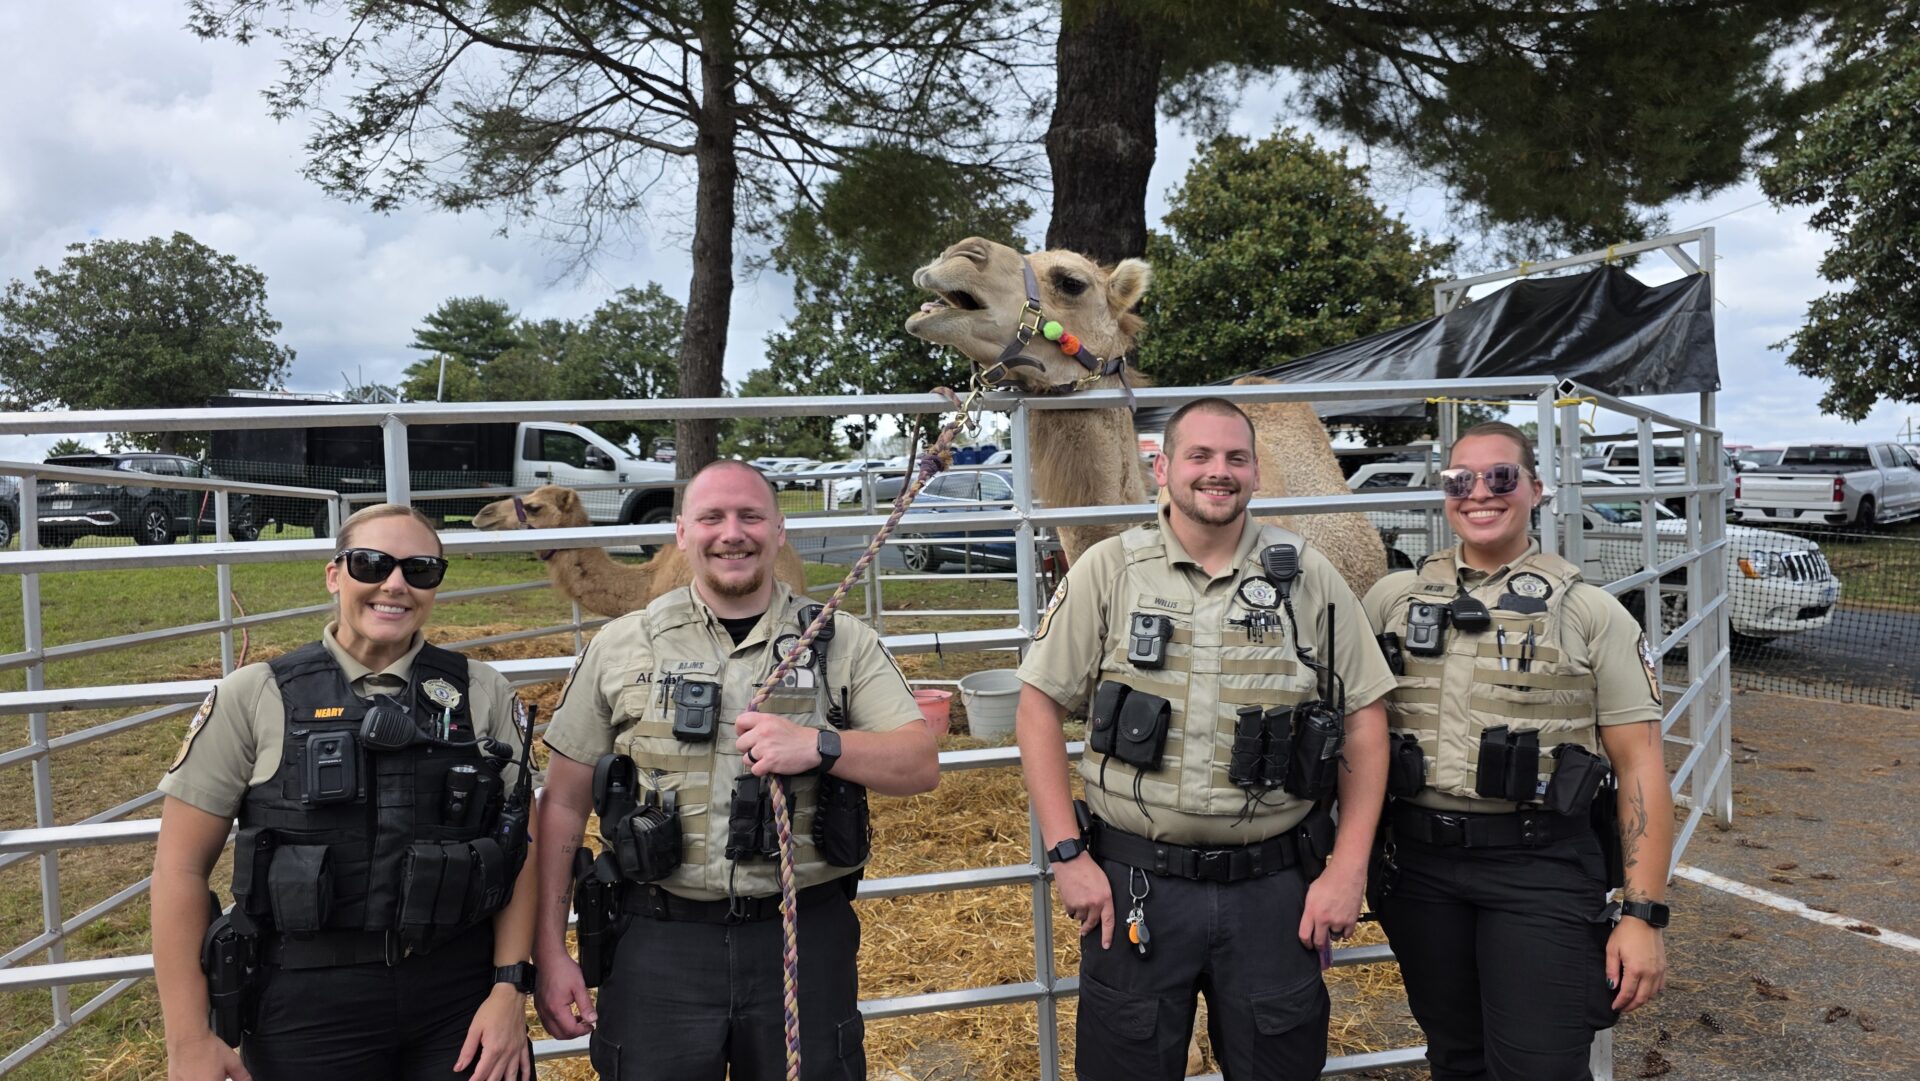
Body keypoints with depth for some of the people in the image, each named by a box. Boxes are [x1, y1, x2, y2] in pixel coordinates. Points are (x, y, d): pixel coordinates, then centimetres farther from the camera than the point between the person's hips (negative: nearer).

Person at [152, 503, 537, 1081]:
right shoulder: (254, 698, -3)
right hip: (308, 1001, -1)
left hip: (461, 994, 1)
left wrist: (511, 988, -4)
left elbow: (518, 848, 3)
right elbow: (181, 866, -1)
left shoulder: (483, 694, 0)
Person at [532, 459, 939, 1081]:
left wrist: (819, 744, -22)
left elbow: (921, 766, -5)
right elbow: (564, 803, 6)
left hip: (806, 936, 0)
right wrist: (550, 953, 3)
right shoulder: (621, 647, 3)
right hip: (657, 942, 0)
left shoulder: (843, 643, 2)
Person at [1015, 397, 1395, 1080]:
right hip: (1133, 887, -1)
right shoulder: (1109, 570, -2)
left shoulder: (1308, 577, 1)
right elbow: (1040, 707, -1)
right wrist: (1067, 855, -6)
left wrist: (1348, 869, -2)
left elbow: (1364, 720, 4)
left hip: (1274, 889, 1)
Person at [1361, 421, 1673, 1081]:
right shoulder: (1392, 599, 6)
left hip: (1540, 871, -2)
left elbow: (1640, 766, -3)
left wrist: (1644, 915, -8)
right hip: (1420, 866, 3)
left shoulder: (1592, 614, 0)